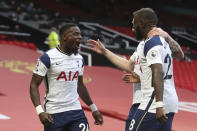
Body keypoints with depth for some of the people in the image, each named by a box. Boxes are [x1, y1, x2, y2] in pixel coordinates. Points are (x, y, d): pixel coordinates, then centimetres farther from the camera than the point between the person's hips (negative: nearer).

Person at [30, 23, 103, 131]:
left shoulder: (79, 58, 10)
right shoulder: (48, 57, -10)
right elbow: (34, 84, -10)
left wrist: (93, 109, 22)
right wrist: (40, 111, -22)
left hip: (76, 112, 5)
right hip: (54, 114, -5)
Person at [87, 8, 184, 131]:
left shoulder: (151, 43, -10)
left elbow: (158, 74, -23)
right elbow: (129, 66, 29)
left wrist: (159, 105, -31)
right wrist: (105, 51, 34)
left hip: (154, 103, -10)